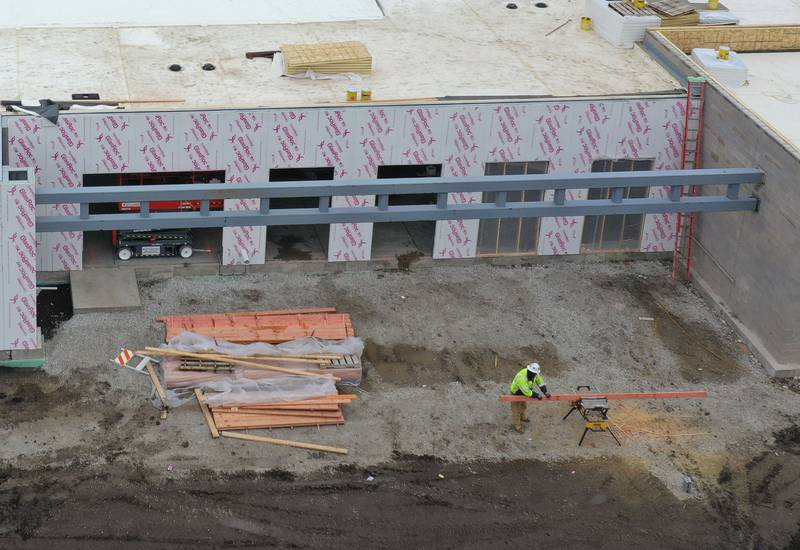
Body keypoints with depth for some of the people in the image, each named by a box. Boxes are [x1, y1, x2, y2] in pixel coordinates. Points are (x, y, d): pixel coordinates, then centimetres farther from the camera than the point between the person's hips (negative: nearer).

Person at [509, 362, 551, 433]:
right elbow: (526, 391, -43)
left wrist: (545, 392, -22)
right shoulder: (521, 378, -46)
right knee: (516, 410, 8)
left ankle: (523, 417, 57)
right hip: (516, 394, -8)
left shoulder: (534, 373, -22)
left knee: (524, 406, 30)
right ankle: (517, 426, 27)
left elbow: (540, 382, -11)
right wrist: (537, 395, -34)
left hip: (524, 393, 8)